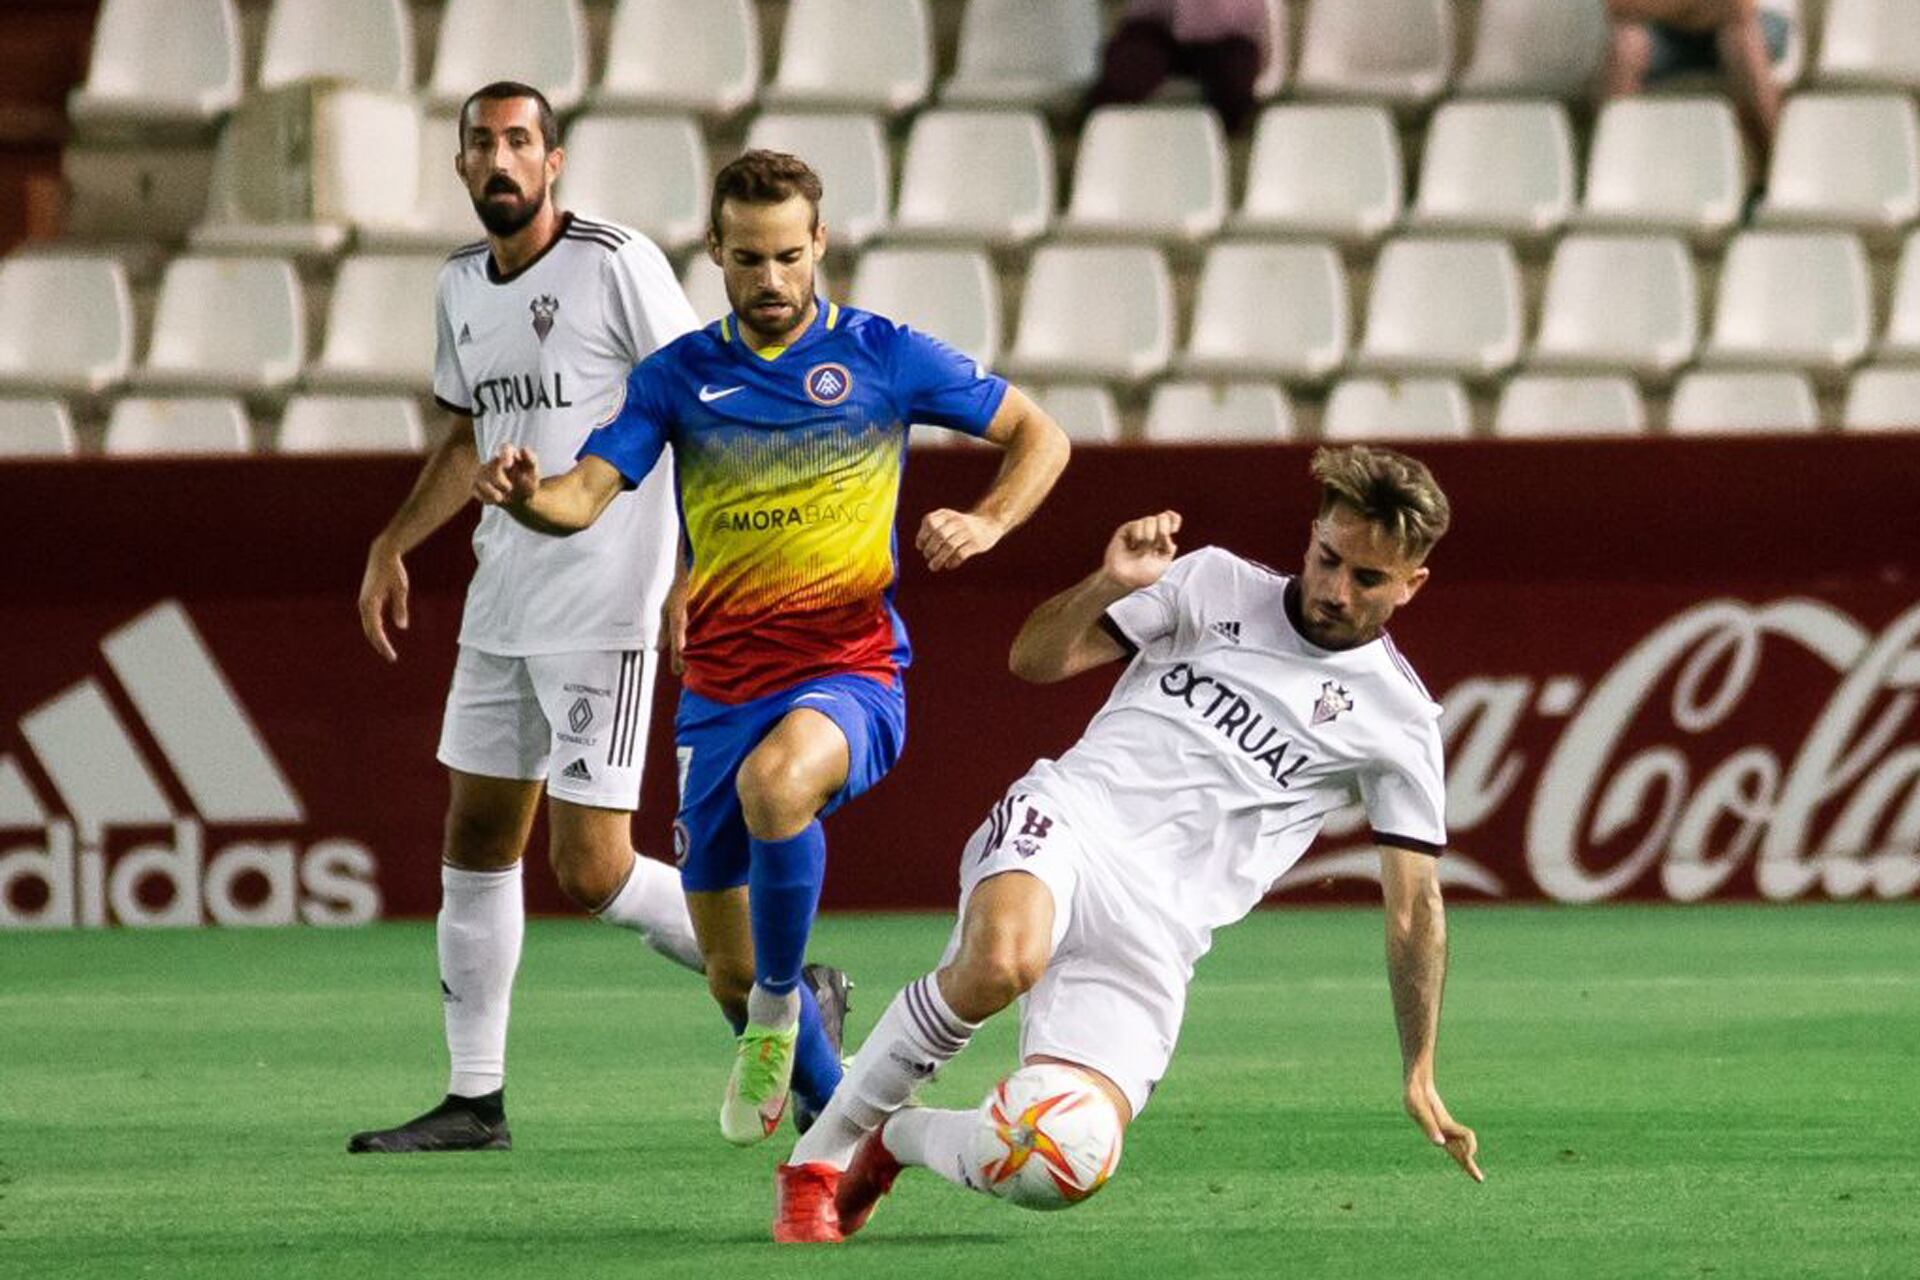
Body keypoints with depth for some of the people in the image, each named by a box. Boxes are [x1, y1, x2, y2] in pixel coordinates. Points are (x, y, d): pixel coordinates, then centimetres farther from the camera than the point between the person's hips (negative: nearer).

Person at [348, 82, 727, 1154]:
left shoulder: (617, 264, -11)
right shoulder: (462, 286, 11)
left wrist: (697, 575, -19)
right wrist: (393, 545, 19)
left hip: (604, 612, -8)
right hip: (502, 610, 8)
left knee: (594, 873, -11)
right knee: (478, 846, 8)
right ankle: (477, 1100, 15)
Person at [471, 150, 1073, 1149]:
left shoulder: (882, 356, -1)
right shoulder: (678, 375, 5)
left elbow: (1038, 435, 7)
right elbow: (587, 495, -6)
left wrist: (984, 523, -12)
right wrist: (526, 496, -29)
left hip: (847, 670, -4)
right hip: (719, 687, 4)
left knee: (775, 779, -39)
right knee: (729, 972, 7)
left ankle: (781, 1004, -16)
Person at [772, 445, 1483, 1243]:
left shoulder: (1396, 722, 9)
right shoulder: (1216, 586, 12)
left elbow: (1415, 905, 12)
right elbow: (1035, 658, 11)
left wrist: (1420, 1074, 8)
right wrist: (1109, 585, -9)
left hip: (1155, 930, 1)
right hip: (1064, 824, -1)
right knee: (1002, 961, -39)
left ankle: (904, 1139, 14)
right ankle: (821, 1150, -17)